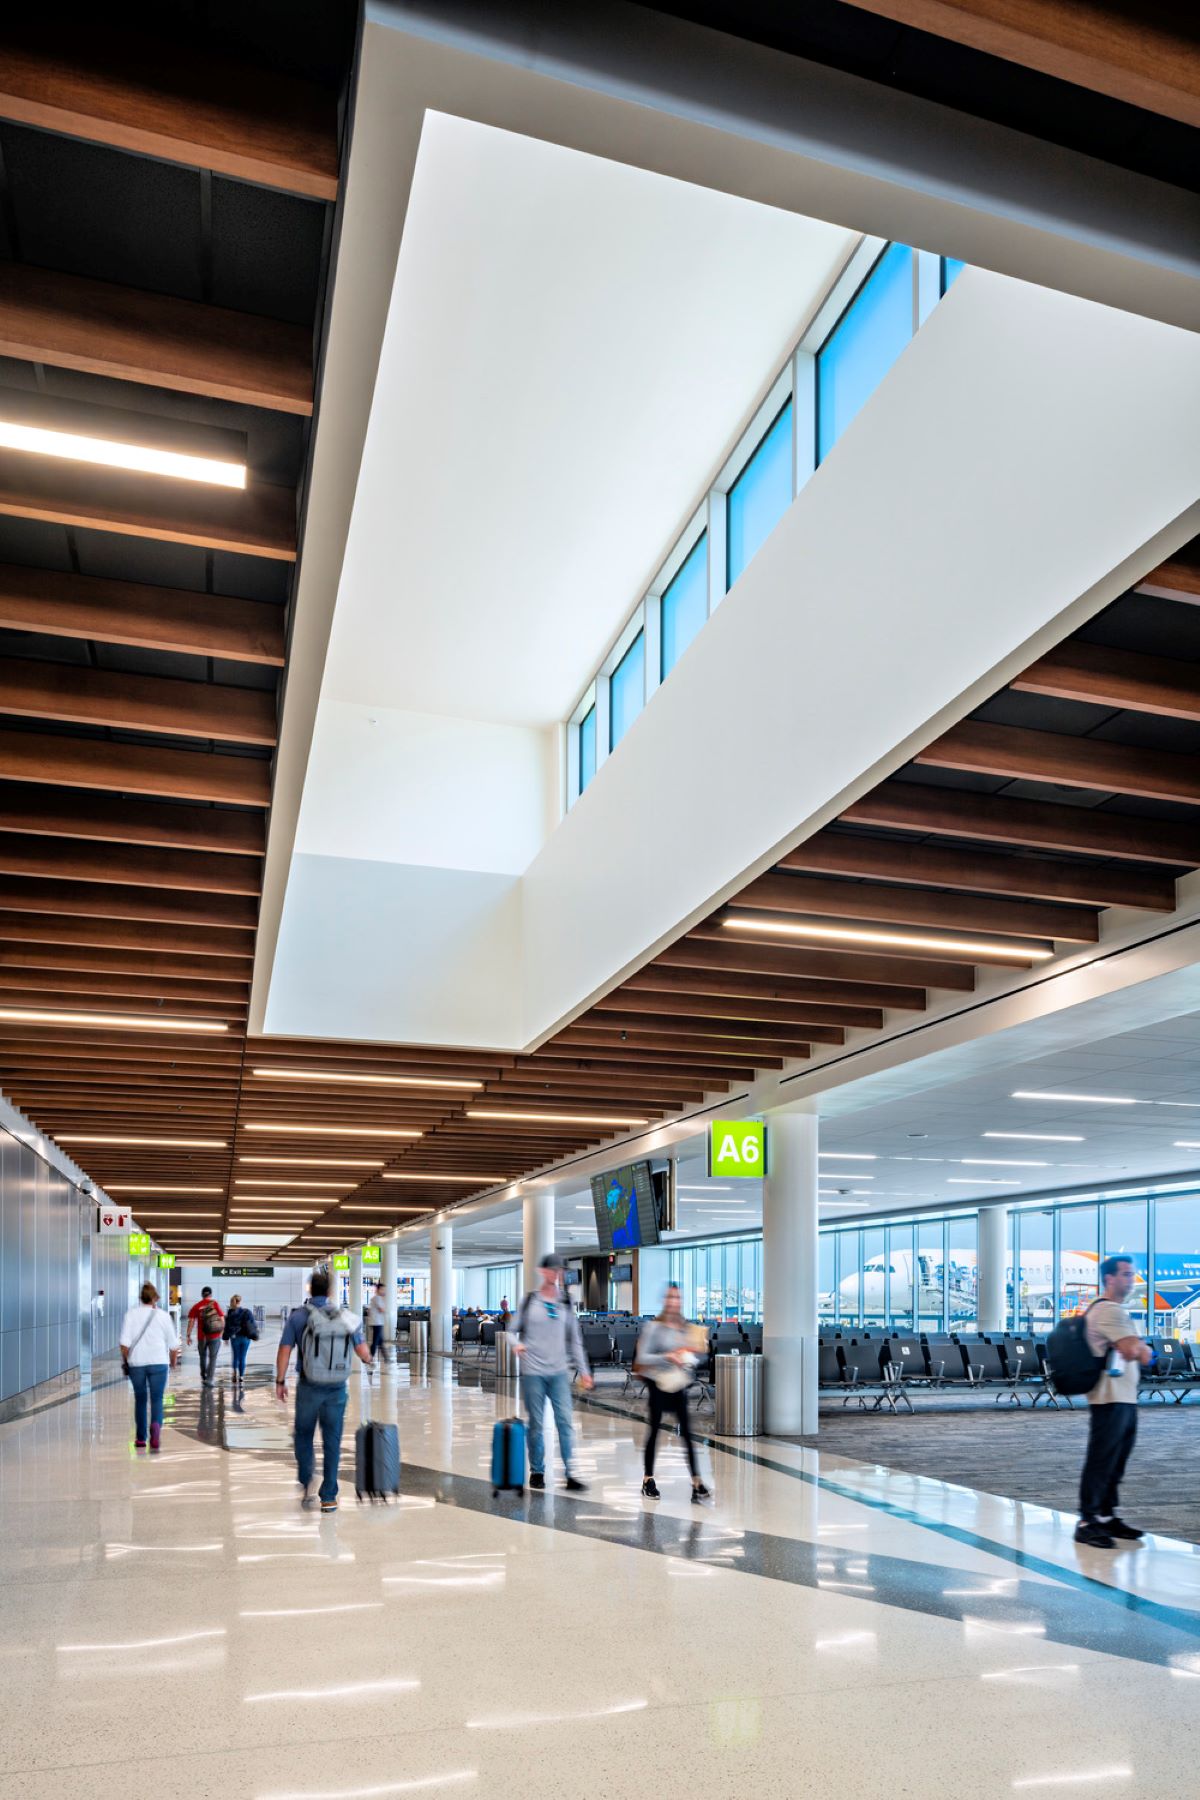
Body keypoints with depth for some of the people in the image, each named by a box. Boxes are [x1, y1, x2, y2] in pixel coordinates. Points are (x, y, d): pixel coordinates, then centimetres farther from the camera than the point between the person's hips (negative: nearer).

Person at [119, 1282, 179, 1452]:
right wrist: (173, 1361, 21)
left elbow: (124, 1343, -6)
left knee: (140, 1399, 16)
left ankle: (140, 1438, 21)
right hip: (158, 1362, -1)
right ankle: (156, 1426, -26)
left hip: (136, 1363, 1)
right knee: (157, 1399, 2)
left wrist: (125, 1361, 9)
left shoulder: (131, 1314, 1)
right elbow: (173, 1345, 5)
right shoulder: (164, 1316, 2)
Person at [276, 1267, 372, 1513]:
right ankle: (328, 1497, 11)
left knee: (303, 1436, 20)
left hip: (308, 1388, -1)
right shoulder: (345, 1316, -2)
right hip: (337, 1389, 1)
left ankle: (306, 1482, 7)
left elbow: (284, 1351, -8)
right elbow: (363, 1351, -1)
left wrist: (280, 1382, 4)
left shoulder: (298, 1315, -5)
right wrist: (368, 1361, 21)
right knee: (332, 1442, 9)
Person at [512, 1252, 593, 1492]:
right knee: (536, 1423, 4)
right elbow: (515, 1329, 7)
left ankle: (570, 1474, -1)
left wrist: (583, 1370, 7)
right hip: (533, 1372, -2)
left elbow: (575, 1339, 11)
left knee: (565, 1421, -5)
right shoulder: (530, 1301, 1)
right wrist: (517, 1344, -16)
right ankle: (537, 1472, 19)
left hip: (559, 1372, 2)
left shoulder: (566, 1304, 9)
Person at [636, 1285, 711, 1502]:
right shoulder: (654, 1327, -8)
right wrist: (666, 1357, -21)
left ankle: (696, 1483, -1)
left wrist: (689, 1359, -6)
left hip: (678, 1385, 4)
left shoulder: (685, 1328, 8)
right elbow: (642, 1358, -12)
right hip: (658, 1384, -4)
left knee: (686, 1431, -2)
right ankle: (648, 1480, 19)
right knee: (655, 1429, 6)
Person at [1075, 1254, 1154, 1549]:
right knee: (1101, 1461, -7)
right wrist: (1145, 1349, -2)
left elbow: (1138, 1353, 24)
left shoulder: (1118, 1311, 20)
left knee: (1116, 1462, 14)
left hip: (1126, 1399, 10)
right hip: (1111, 1400, -10)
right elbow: (1132, 1350, -23)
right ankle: (1086, 1523, -3)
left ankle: (1107, 1517, 23)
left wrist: (1140, 1350, 3)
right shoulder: (1108, 1310, -15)